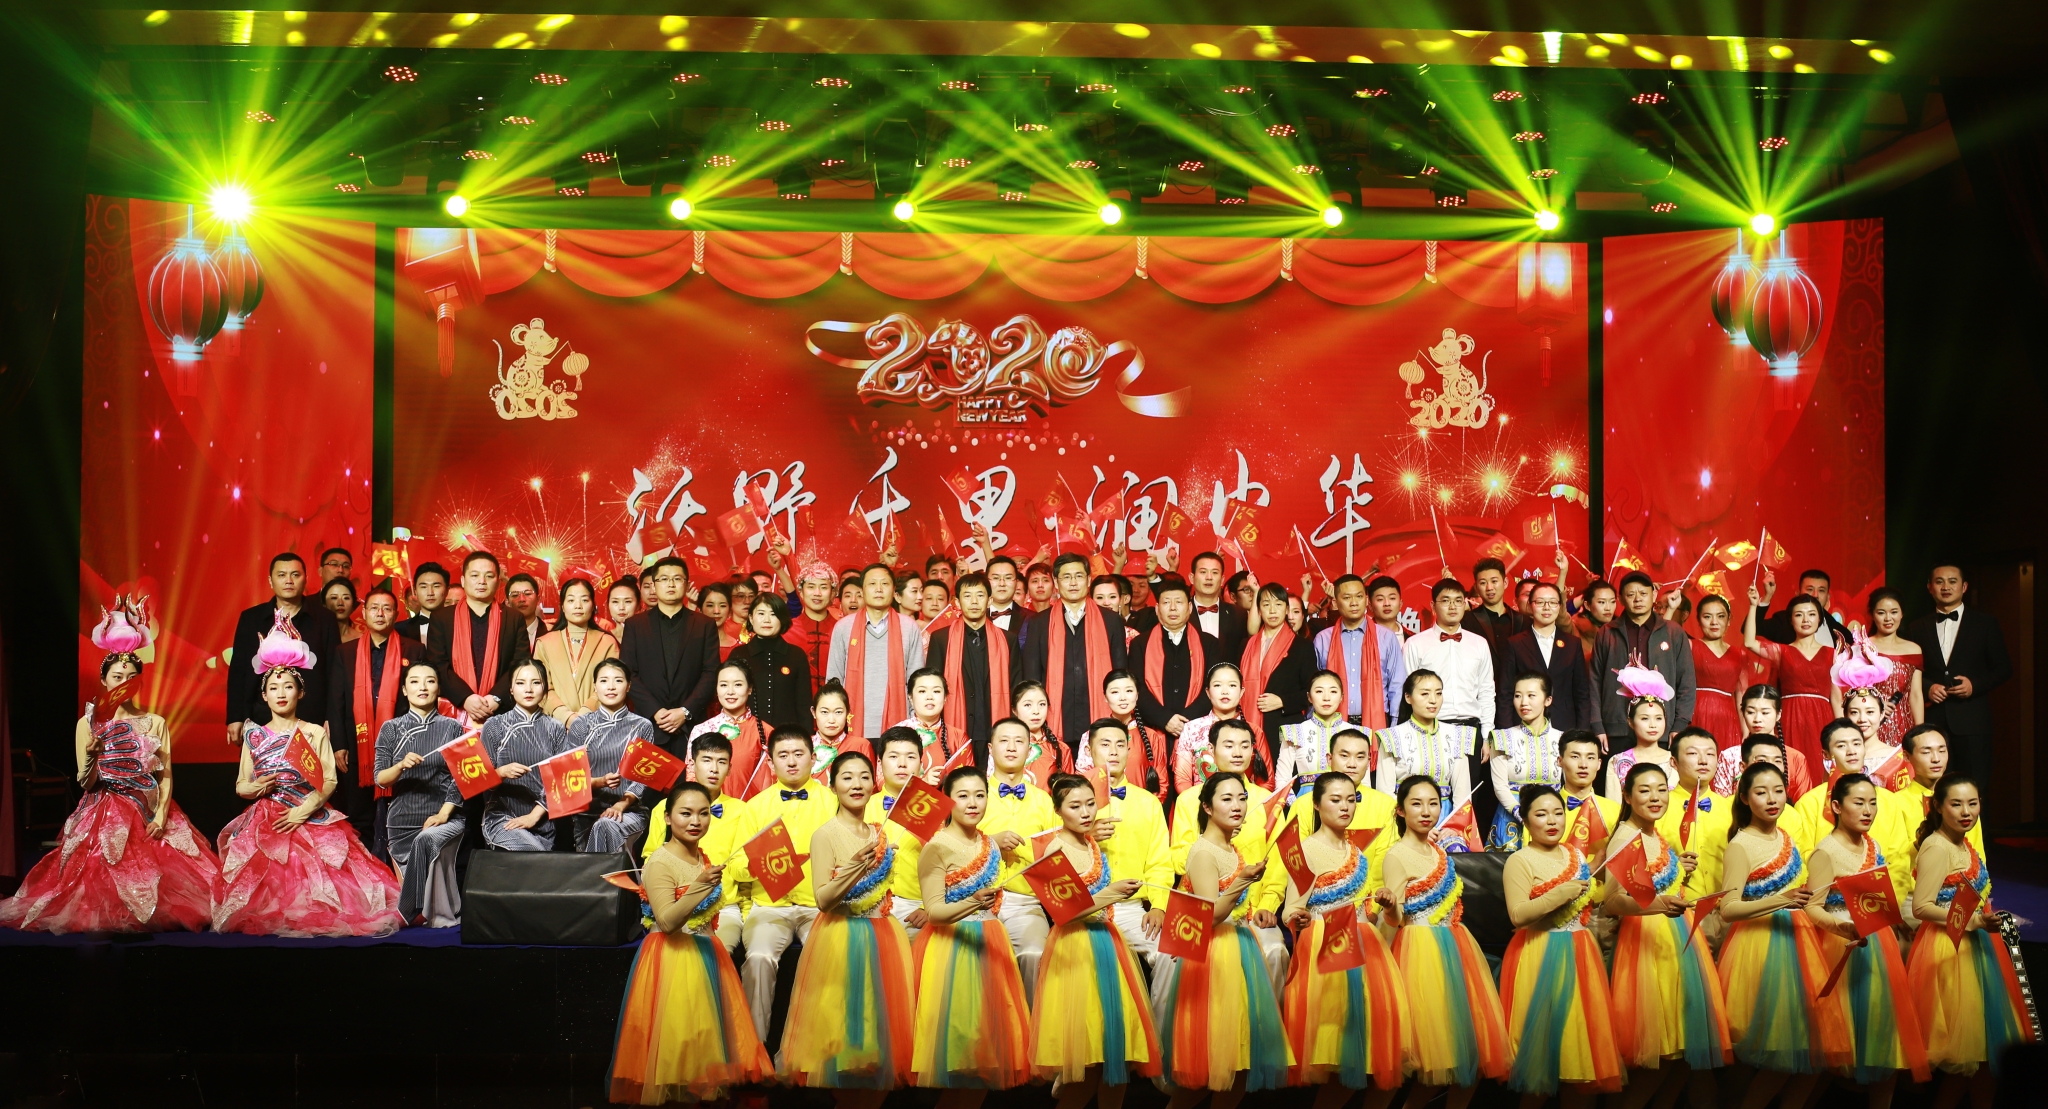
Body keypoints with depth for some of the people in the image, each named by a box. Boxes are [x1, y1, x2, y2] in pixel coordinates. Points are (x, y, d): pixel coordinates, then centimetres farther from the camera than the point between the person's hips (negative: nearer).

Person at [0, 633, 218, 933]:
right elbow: (85, 783, 0)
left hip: (149, 814, 1)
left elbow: (166, 776, 2)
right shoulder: (88, 723, 3)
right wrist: (91, 755, -21)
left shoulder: (155, 723, 5)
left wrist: (161, 817, -13)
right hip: (103, 815, -1)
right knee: (102, 876, -17)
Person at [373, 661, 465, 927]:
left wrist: (443, 814, -15)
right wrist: (401, 766, -20)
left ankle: (414, 912, -21)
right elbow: (380, 779, 2)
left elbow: (459, 778, 0)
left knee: (427, 841, -34)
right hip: (402, 820, 3)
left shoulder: (452, 728, 6)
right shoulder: (391, 729, 9)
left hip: (445, 818, -3)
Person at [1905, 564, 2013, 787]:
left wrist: (1975, 685, -9)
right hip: (1931, 719, 1)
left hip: (1971, 719, -1)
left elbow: (2003, 668, 7)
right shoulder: (1918, 628, 13)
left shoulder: (1985, 623, 8)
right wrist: (1927, 687, -8)